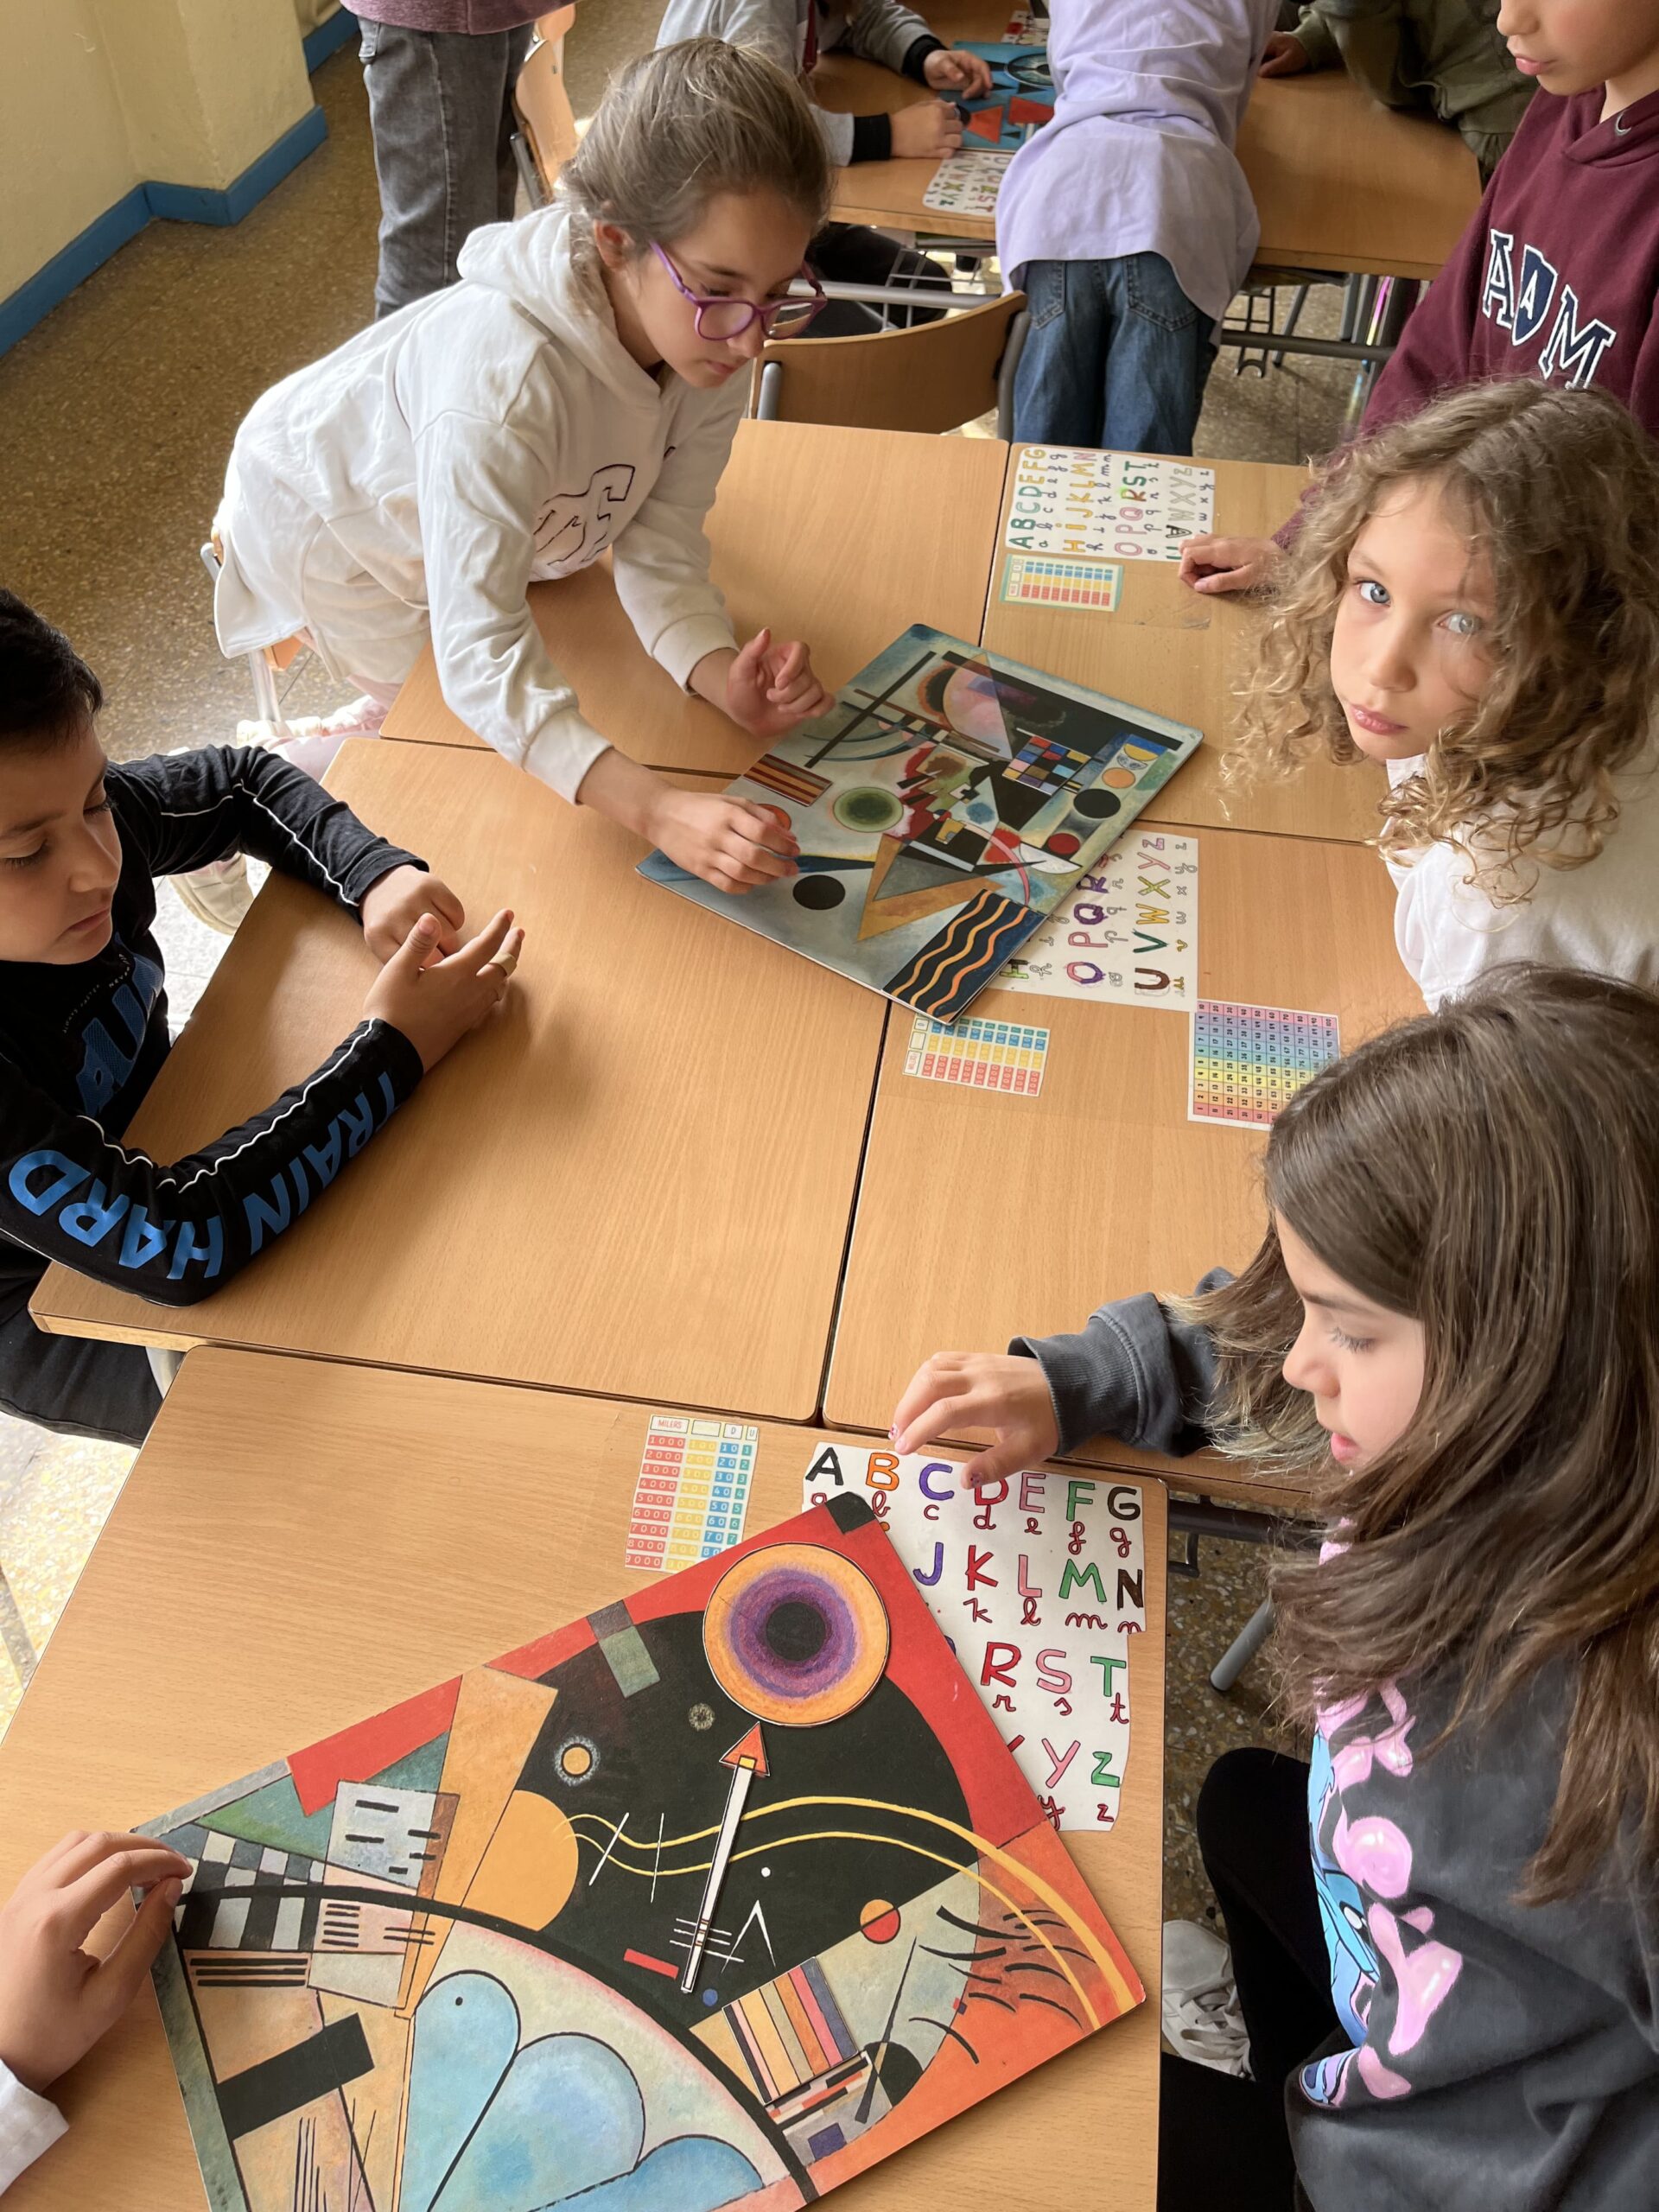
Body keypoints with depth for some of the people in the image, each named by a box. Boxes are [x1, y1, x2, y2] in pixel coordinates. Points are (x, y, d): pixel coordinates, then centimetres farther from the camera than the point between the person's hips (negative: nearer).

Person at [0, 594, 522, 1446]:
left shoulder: (71, 814, -22)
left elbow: (244, 780, -1)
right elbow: (168, 1245, -42)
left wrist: (378, 874, -22)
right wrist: (396, 1048, -36)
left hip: (145, 1147, 6)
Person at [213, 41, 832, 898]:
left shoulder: (714, 330, -27)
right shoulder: (505, 378, -47)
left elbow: (659, 545, -24)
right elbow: (480, 657, -51)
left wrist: (721, 675, -45)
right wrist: (657, 809, -64)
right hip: (325, 515, -6)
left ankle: (374, 729, 42)